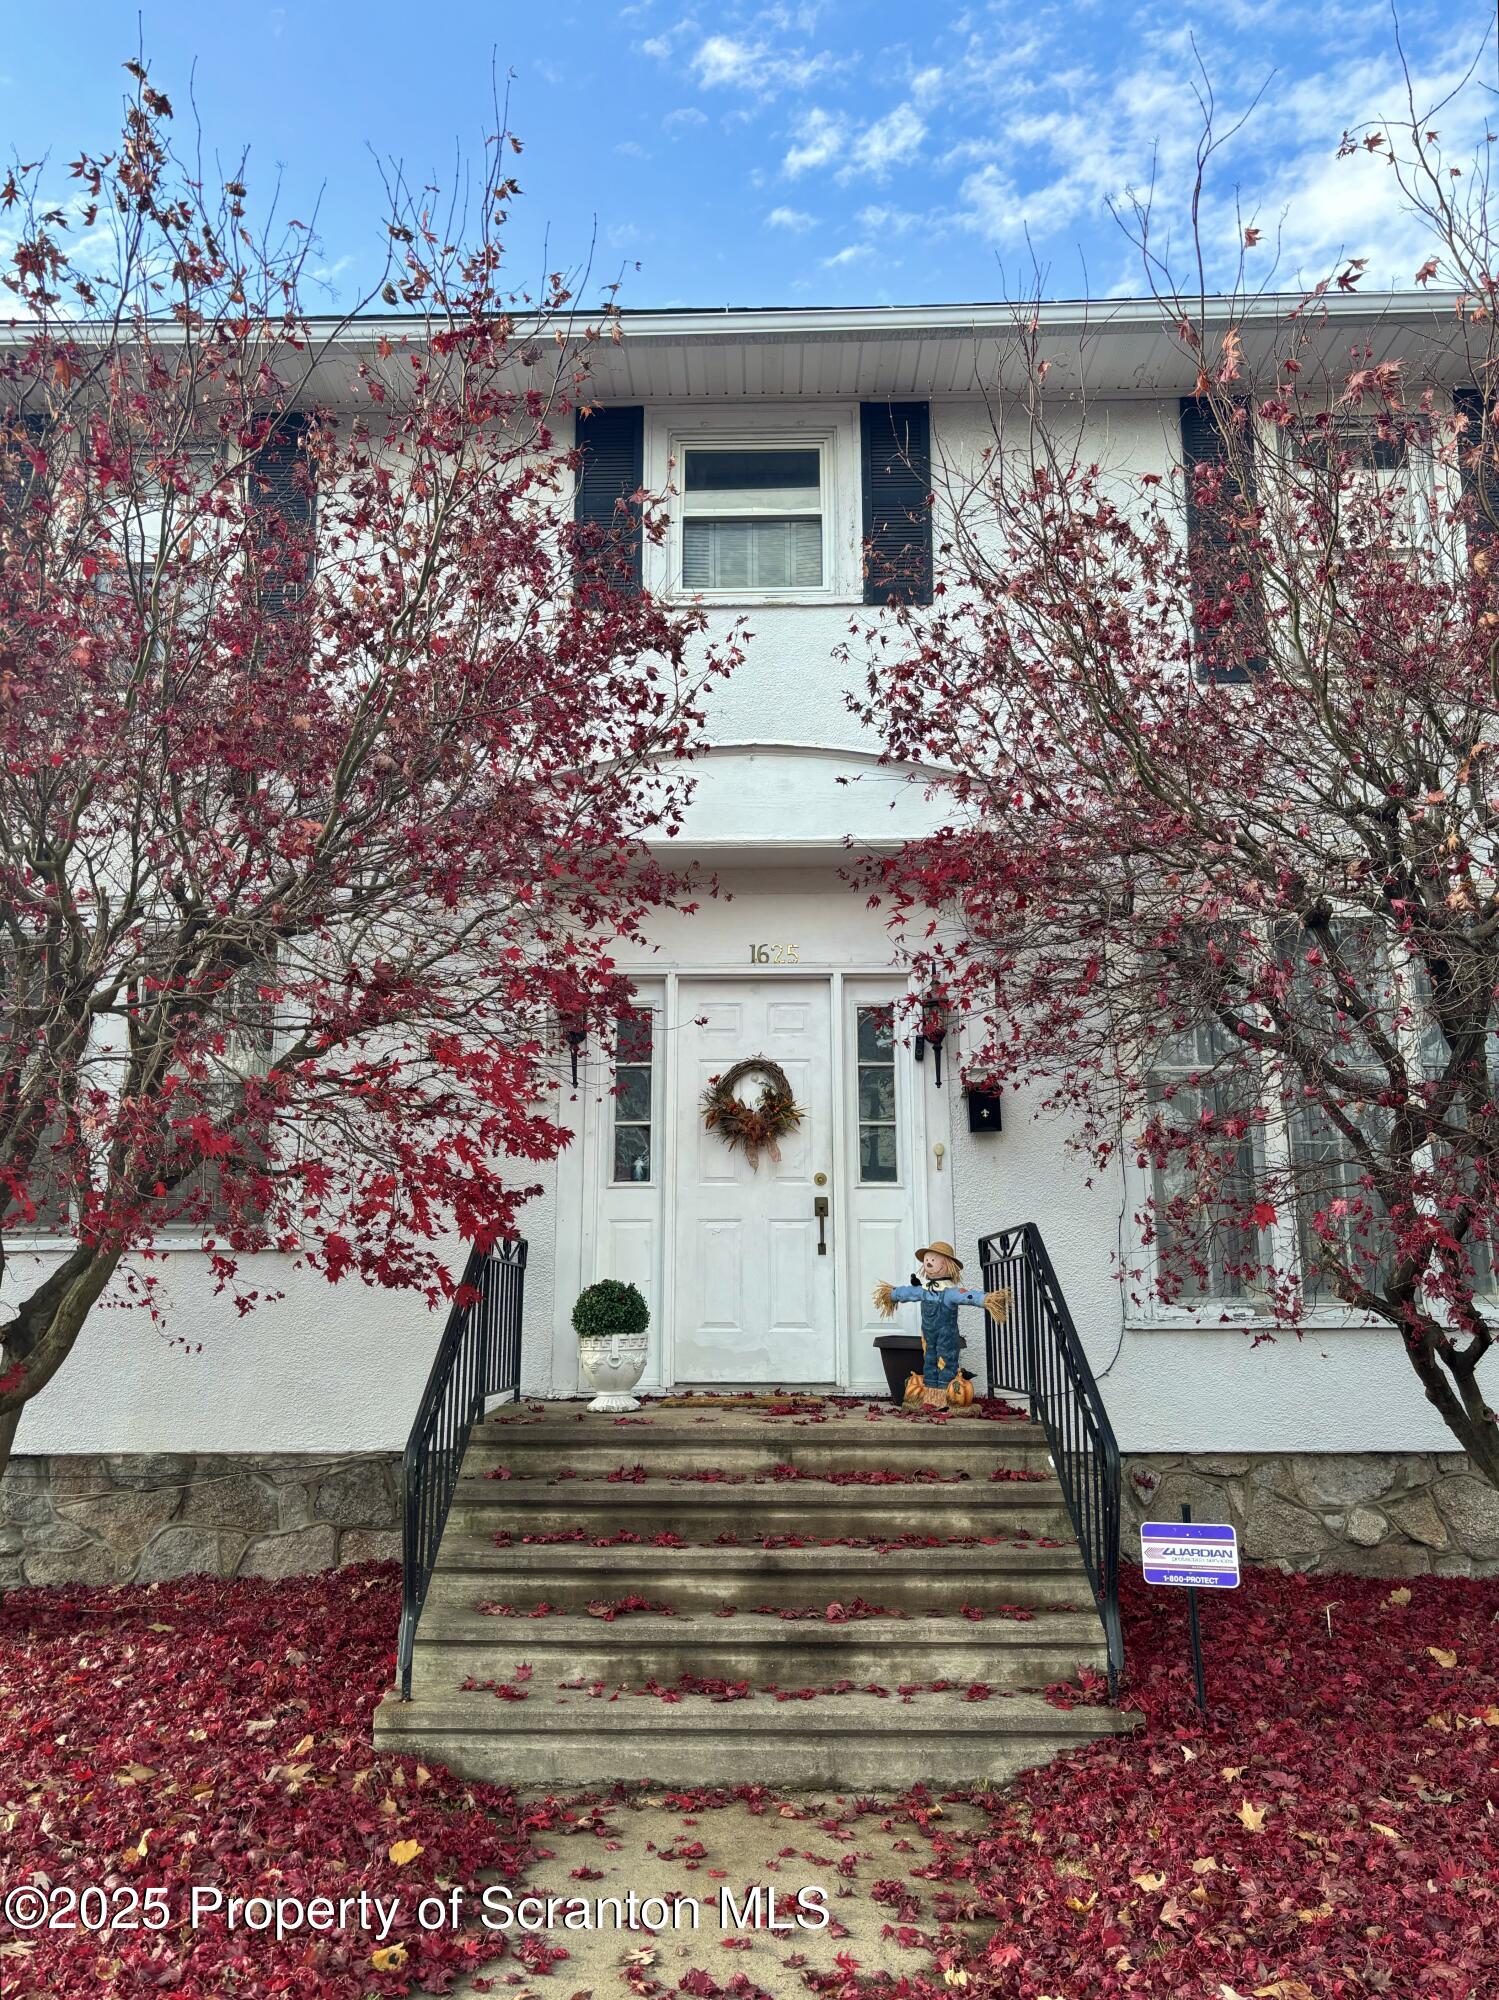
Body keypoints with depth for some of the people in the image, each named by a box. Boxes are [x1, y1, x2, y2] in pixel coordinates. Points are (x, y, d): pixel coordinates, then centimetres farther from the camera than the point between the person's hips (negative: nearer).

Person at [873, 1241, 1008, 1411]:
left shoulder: (951, 1292, -18)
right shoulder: (923, 1290, 5)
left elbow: (969, 1296, -33)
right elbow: (905, 1292, 24)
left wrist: (987, 1300, -49)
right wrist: (891, 1294, 39)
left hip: (947, 1337, -7)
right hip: (929, 1337, 7)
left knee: (946, 1362, -2)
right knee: (929, 1361, 13)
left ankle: (945, 1398, 3)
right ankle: (931, 1396, 23)